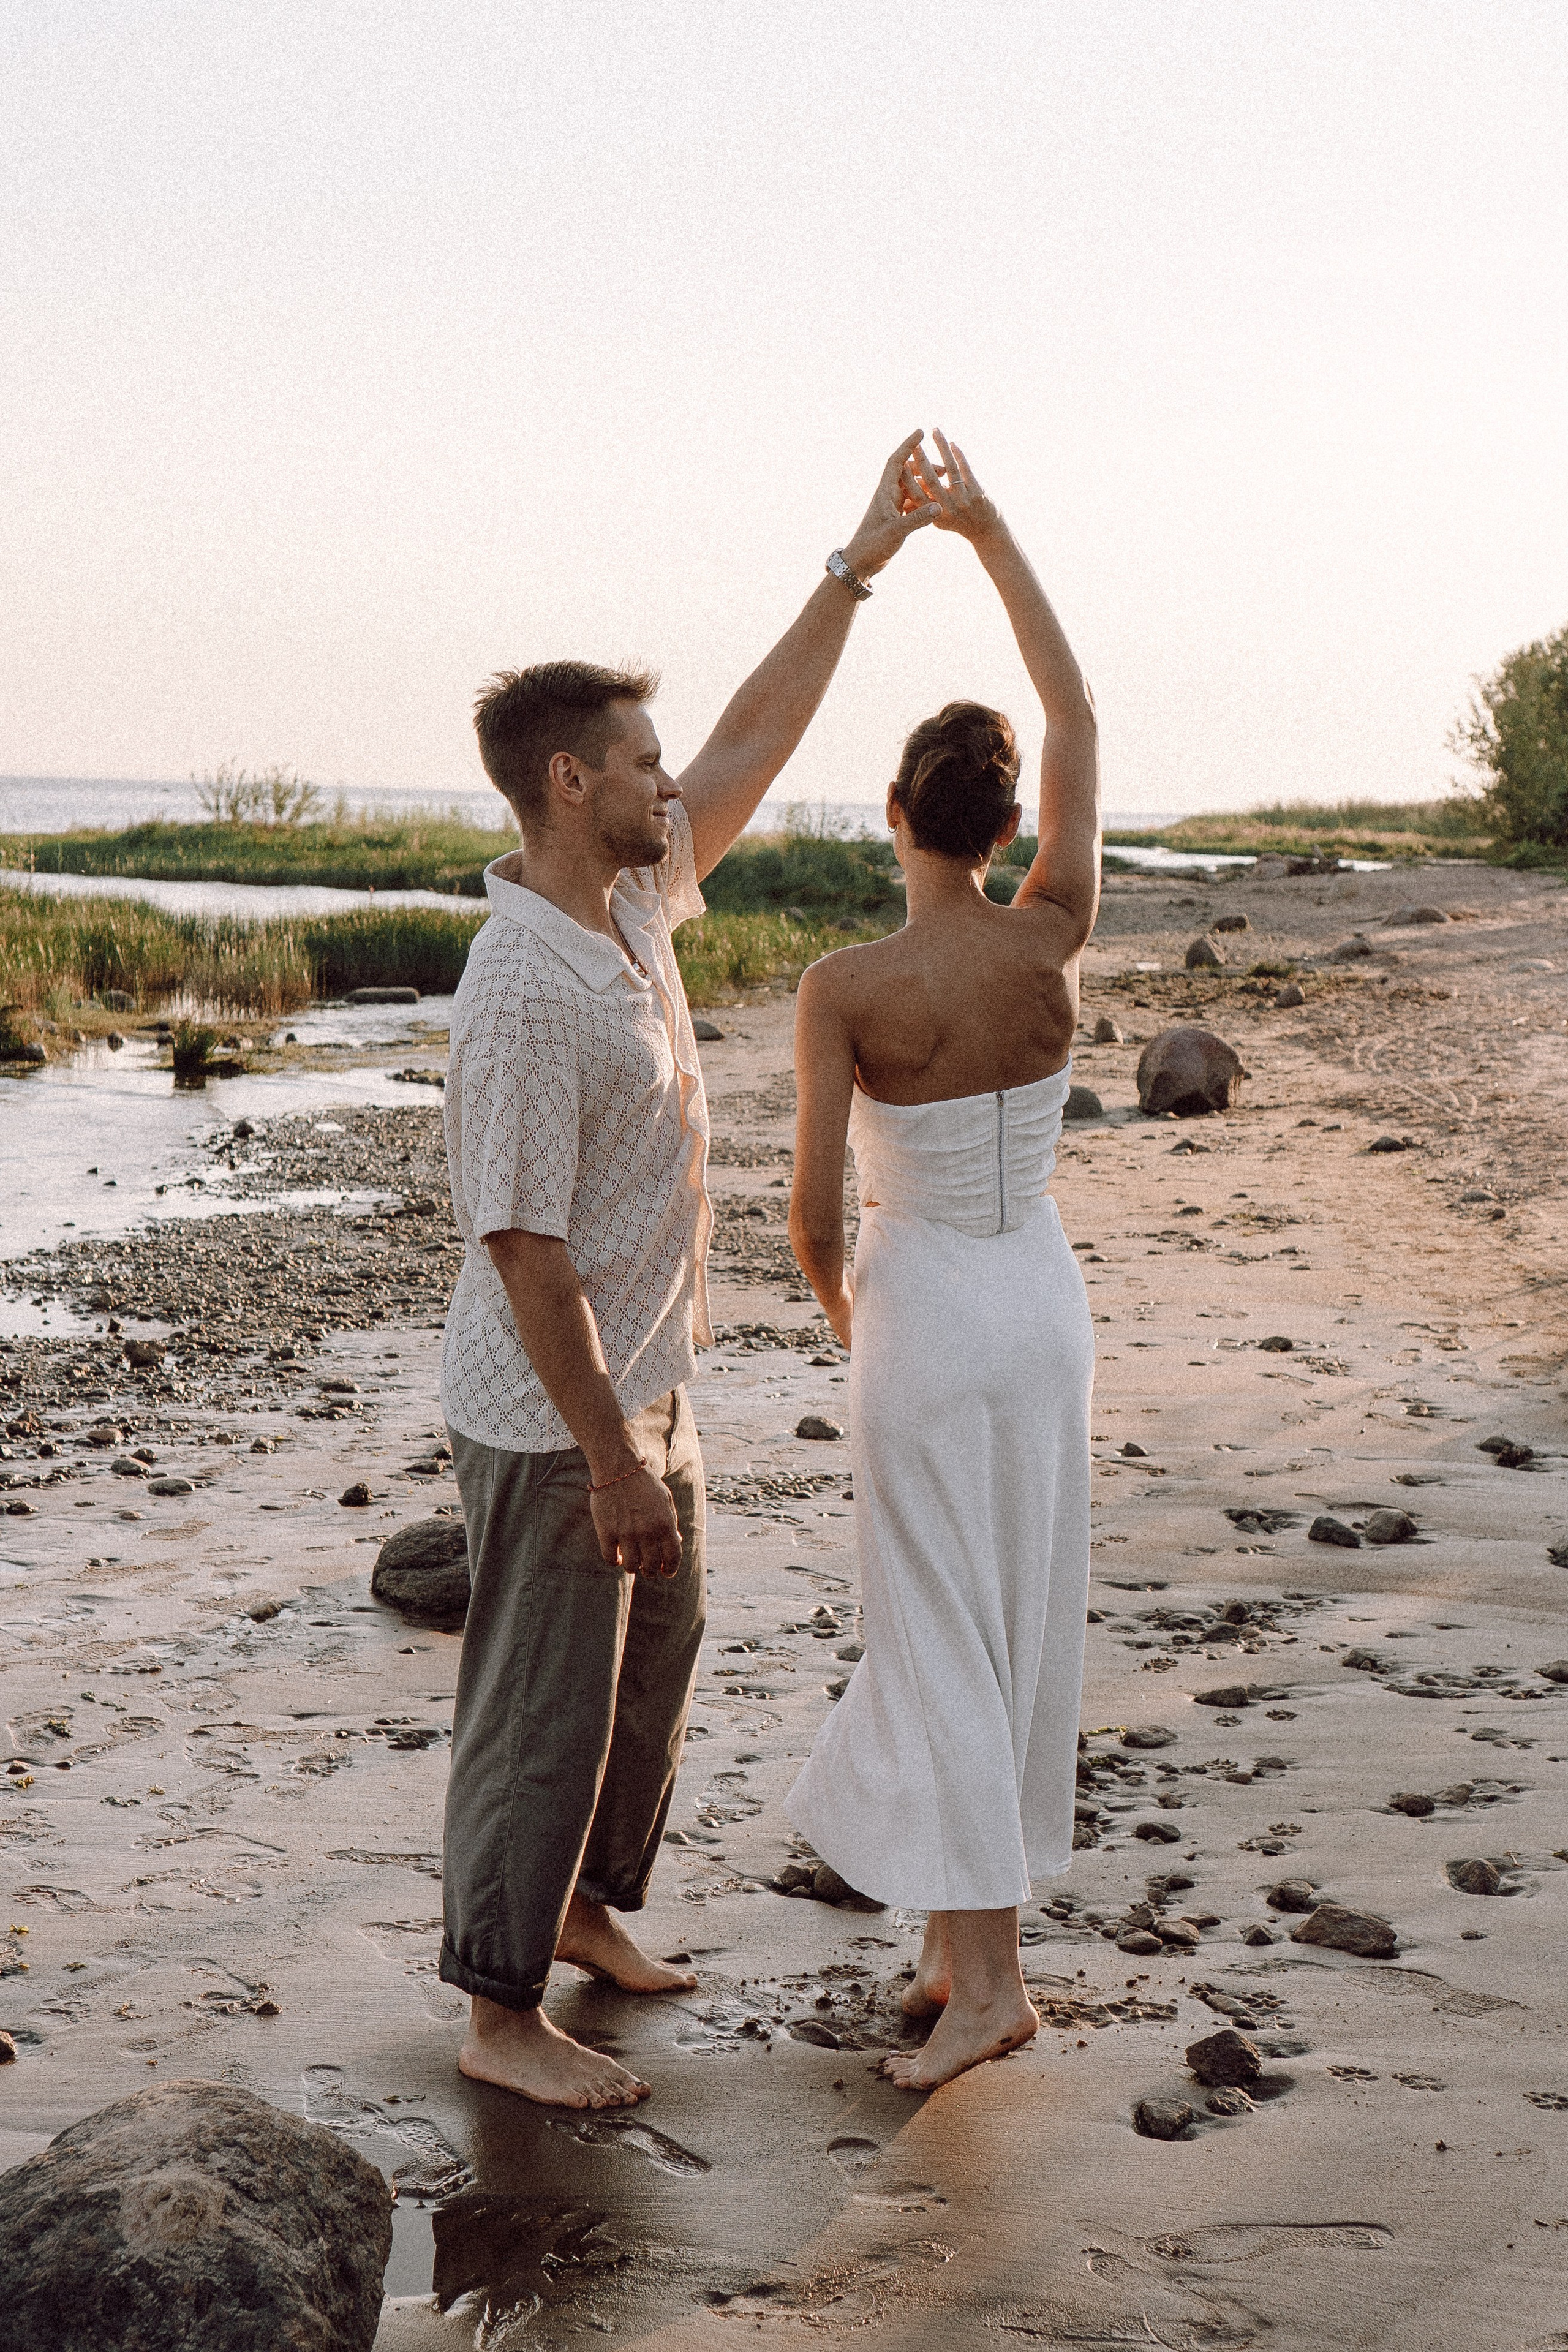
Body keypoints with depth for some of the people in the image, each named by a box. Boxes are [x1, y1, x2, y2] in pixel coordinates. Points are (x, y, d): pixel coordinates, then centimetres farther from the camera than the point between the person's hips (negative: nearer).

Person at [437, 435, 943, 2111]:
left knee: (654, 1656, 23)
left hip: (642, 1388, 10)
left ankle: (585, 1908, 41)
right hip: (552, 1421, -10)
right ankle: (501, 2016, 16)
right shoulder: (522, 993, -26)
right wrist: (612, 1463, -23)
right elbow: (524, 1248, -26)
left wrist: (860, 563, 11)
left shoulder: (633, 900, 2)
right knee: (541, 1710, 2)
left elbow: (752, 746, 13)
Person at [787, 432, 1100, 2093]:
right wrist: (987, 530, 5)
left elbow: (815, 1201, -15)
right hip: (1043, 1300, 5)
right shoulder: (1054, 944, -7)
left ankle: (983, 1978, -1)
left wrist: (836, 1303, 8)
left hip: (921, 1314, -5)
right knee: (1022, 1614, 14)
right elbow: (1077, 721, 3)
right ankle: (972, 1929, 25)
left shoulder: (842, 990, -18)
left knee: (937, 1633, 0)